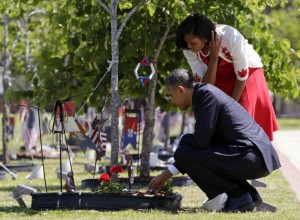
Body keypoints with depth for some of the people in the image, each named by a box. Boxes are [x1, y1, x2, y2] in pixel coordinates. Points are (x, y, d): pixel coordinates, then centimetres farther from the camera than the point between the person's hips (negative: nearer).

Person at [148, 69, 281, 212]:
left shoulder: (207, 94, -11)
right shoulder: (204, 94, 20)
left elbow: (200, 141, -19)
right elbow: (203, 141, 26)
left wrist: (183, 140, 6)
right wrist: (165, 175, 28)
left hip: (252, 157, -10)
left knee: (183, 153, -10)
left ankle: (238, 196, -5)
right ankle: (250, 194, 16)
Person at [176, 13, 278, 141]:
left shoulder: (231, 39, -36)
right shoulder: (189, 49, -25)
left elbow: (242, 76, -22)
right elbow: (206, 85, -22)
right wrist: (214, 58, -36)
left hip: (247, 70, -3)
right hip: (220, 77, 3)